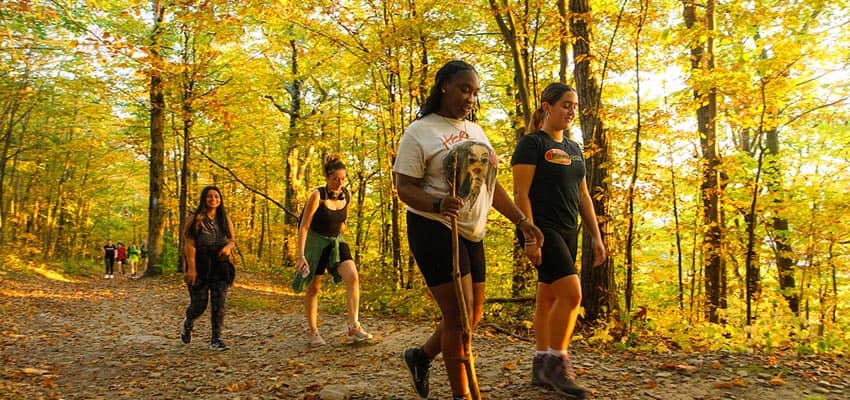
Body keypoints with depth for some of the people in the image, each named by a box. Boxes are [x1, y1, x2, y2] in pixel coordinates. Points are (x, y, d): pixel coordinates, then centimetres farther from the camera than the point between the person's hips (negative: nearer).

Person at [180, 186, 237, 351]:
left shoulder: (225, 219, 9)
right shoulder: (194, 219, -4)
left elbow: (232, 240, 14)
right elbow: (189, 245, -10)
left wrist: (228, 247, -11)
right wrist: (191, 268, -19)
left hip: (220, 267, 3)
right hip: (200, 267, -3)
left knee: (219, 304, -3)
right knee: (199, 304, 3)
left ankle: (216, 339, 4)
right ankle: (187, 324, 36)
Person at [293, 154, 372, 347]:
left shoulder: (347, 195, -3)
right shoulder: (317, 196, -18)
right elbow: (304, 226, -16)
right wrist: (300, 255, -20)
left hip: (337, 241, 4)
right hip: (316, 242, -4)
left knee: (353, 278, -16)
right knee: (314, 288, 4)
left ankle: (354, 327, -12)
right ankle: (312, 331, 20)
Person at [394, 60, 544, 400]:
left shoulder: (475, 130, 14)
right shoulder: (420, 132, -8)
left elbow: (490, 183, 17)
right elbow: (404, 187, -13)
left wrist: (522, 221, 10)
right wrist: (438, 204, -33)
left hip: (471, 233, 8)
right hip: (435, 231, -8)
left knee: (473, 316, 13)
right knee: (458, 316, -8)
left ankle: (421, 356, 35)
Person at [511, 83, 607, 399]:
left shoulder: (573, 149, 15)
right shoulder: (531, 144, -7)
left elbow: (583, 196, 17)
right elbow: (520, 193, -13)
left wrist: (597, 237, 12)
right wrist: (530, 238, -20)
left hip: (567, 232, 7)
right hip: (542, 230, -7)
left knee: (548, 297, 10)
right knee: (572, 292, -17)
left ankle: (540, 367, 17)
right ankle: (555, 363, -4)